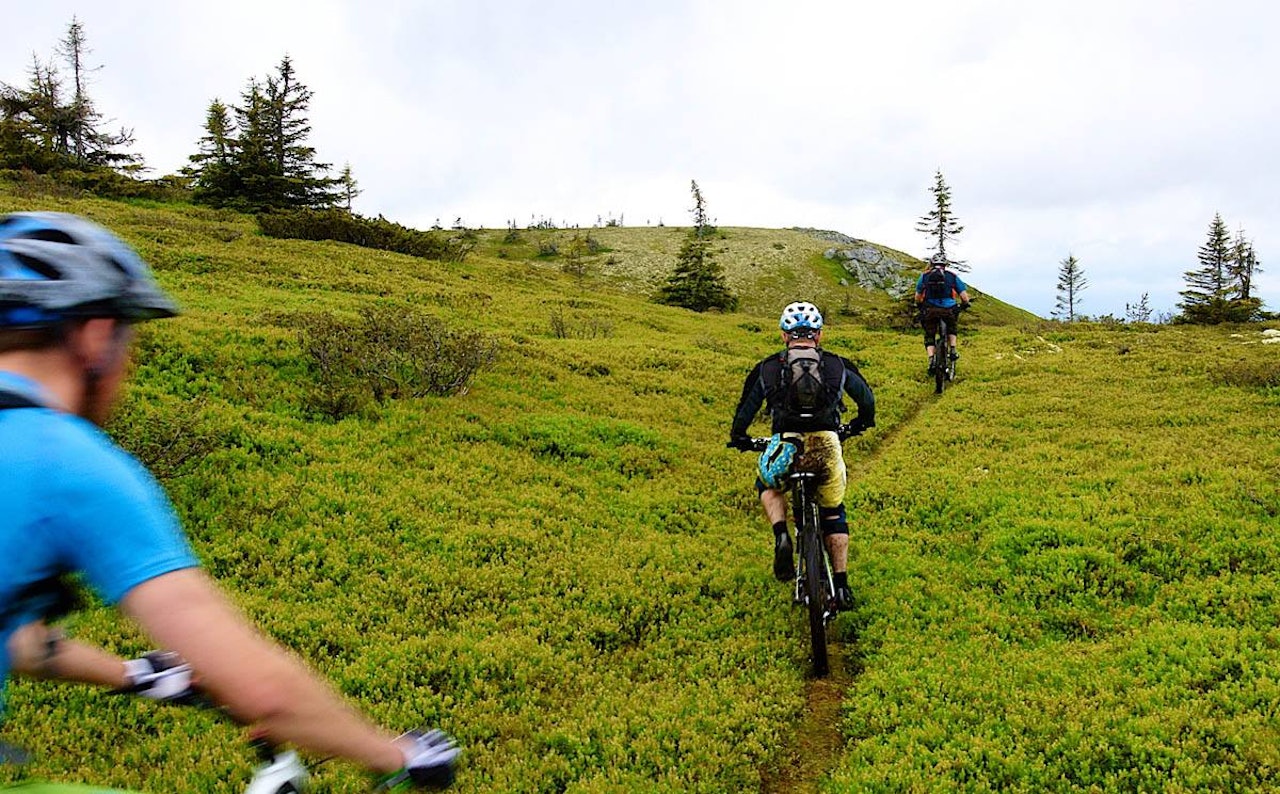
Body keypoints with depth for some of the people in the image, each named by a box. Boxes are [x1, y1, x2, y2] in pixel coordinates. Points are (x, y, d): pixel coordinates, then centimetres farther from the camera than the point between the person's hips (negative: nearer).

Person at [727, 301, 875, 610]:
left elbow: (746, 408, 23)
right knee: (833, 513, 23)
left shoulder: (767, 368, 17)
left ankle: (782, 536, 5)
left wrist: (738, 438, 42)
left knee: (768, 487, 31)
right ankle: (841, 585, 23)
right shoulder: (837, 365, 19)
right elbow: (866, 397, 33)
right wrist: (863, 422, 53)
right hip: (828, 445, 1)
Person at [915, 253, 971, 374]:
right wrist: (963, 305, 28)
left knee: (929, 336, 17)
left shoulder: (924, 276, 13)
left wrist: (921, 307, 31)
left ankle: (931, 359, -2)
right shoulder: (952, 276, 12)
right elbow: (964, 297, 8)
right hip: (949, 309, 0)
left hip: (930, 310, 0)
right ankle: (953, 350, 18)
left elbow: (918, 298, 13)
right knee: (951, 328, 33)